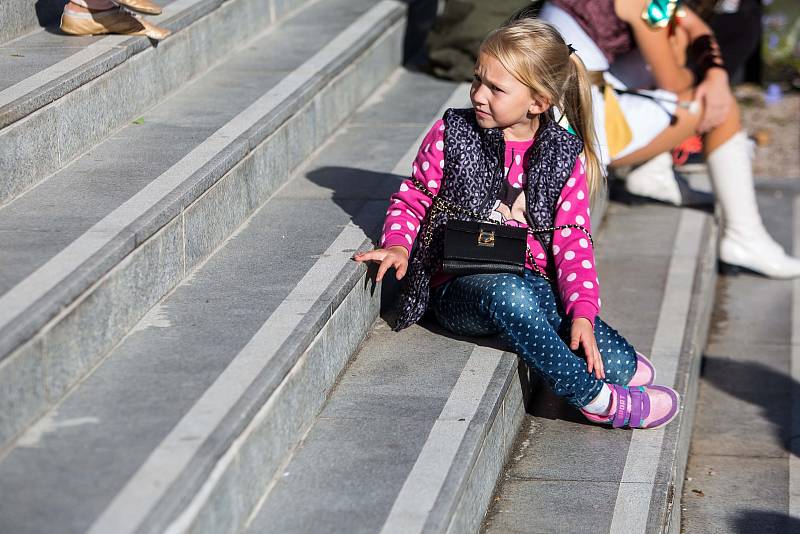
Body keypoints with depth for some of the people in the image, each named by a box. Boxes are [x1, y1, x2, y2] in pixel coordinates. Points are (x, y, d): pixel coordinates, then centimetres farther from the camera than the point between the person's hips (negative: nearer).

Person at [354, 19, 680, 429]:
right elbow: (412, 199, 10)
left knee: (618, 365, -26)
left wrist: (583, 313, -15)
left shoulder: (565, 157, 3)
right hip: (458, 287, -1)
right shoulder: (450, 134, 2)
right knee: (504, 292, -40)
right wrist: (398, 245, -12)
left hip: (532, 283, 1)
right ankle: (595, 398, -26)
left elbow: (572, 240, 0)